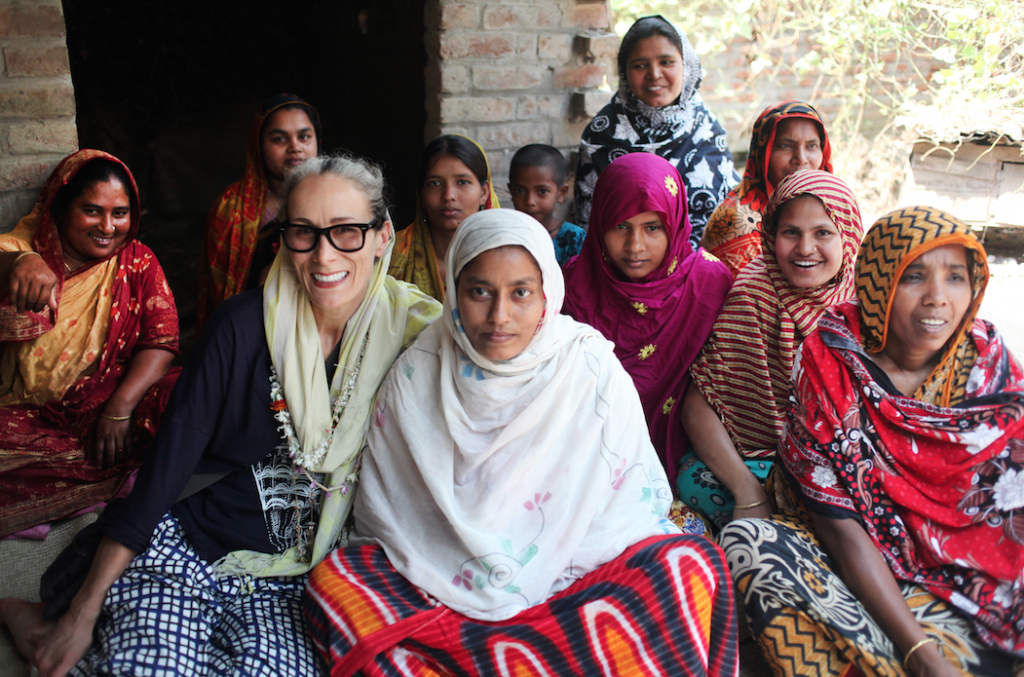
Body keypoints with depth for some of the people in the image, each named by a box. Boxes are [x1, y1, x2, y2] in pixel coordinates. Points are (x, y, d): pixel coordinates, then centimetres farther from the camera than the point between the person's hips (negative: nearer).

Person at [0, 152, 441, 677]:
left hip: (282, 579, 3)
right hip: (182, 546, -2)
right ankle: (43, 630, 7)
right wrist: (83, 611, -8)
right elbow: (171, 457, -9)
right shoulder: (244, 326, -10)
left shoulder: (408, 332, -5)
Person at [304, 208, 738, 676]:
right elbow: (382, 515, 5)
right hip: (435, 590, 1)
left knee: (689, 564, -27)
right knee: (332, 579, -23)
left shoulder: (593, 369, -4)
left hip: (573, 590, 0)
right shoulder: (415, 377, -1)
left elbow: (632, 508, -1)